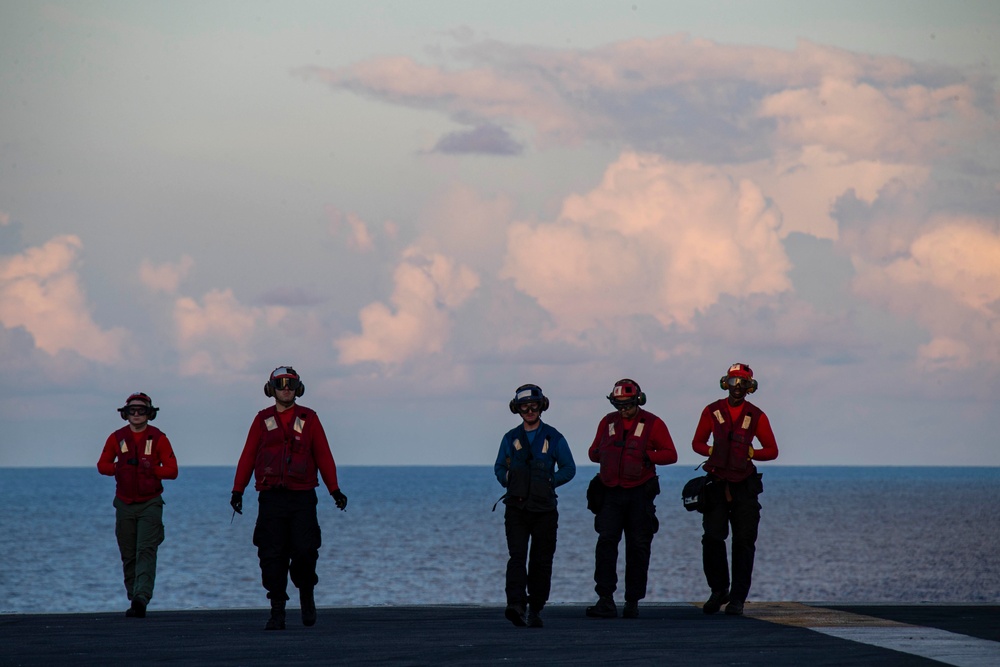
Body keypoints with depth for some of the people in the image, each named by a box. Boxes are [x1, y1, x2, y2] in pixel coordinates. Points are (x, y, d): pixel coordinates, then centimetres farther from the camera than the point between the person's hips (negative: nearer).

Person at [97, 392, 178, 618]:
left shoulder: (158, 438, 0)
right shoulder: (117, 438, 6)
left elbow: (172, 470, -1)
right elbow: (102, 465, 13)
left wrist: (150, 469, -19)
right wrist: (118, 468, -8)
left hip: (150, 504, -3)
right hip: (125, 504, 3)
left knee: (146, 551, -16)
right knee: (128, 555, 6)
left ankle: (141, 598, -26)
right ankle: (134, 600, 15)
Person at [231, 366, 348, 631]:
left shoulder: (309, 419, 9)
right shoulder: (263, 420, 10)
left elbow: (323, 456, 7)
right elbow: (248, 456, 8)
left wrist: (334, 490, -1)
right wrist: (237, 490, 0)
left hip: (302, 497, -1)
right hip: (271, 497, 1)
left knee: (305, 551, -9)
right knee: (272, 556, -3)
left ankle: (306, 594, 19)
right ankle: (277, 613, 2)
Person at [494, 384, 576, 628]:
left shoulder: (553, 438, 5)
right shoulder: (510, 438, 9)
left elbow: (568, 469, 6)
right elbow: (499, 468, 16)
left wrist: (549, 482, -8)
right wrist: (508, 482, -4)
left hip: (544, 508, 0)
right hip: (516, 507, 0)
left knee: (541, 560, 3)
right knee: (517, 555, -15)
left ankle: (535, 609, 12)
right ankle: (516, 605, -28)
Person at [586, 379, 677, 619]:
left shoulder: (652, 424, 2)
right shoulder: (608, 422, 12)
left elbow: (671, 454, 0)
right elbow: (593, 452, 19)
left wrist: (646, 456, -15)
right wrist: (601, 454, -5)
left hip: (640, 493, -2)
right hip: (611, 492, 2)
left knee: (638, 547, 3)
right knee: (606, 542, -11)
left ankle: (632, 602, 10)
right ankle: (605, 601, -13)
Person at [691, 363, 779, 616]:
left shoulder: (756, 416, 4)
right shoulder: (712, 412, 6)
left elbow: (772, 451, 8)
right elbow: (697, 443, 14)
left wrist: (750, 453, -10)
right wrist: (711, 450, -8)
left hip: (744, 484, -1)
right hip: (717, 483, 1)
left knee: (743, 542, -3)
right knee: (712, 539, -5)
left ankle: (737, 598, 1)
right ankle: (719, 591, 12)